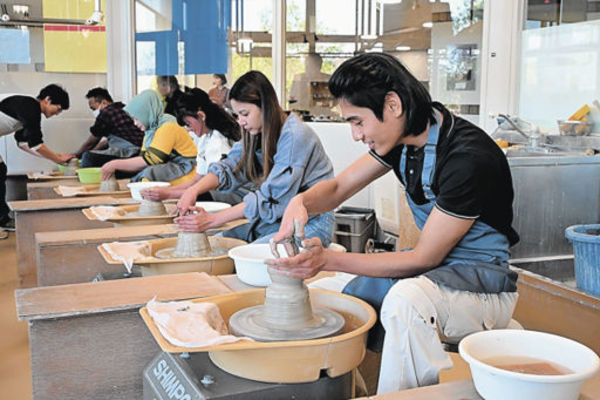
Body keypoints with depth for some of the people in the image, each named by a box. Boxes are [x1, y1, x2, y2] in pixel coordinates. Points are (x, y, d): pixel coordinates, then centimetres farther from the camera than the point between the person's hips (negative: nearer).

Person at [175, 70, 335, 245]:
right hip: (277, 219, 8)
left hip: (311, 223, -7)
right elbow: (230, 168, 0)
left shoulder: (294, 136, -20)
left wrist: (212, 220, -22)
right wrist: (194, 190, -21)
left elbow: (269, 199, -22)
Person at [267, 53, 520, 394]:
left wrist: (329, 260, -25)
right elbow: (338, 187, 6)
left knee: (406, 299, -39)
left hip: (483, 284, -8)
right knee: (320, 293, 4)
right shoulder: (405, 135, -2)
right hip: (433, 270, 8)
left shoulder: (469, 157, -27)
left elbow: (423, 258, -23)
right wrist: (300, 203, -18)